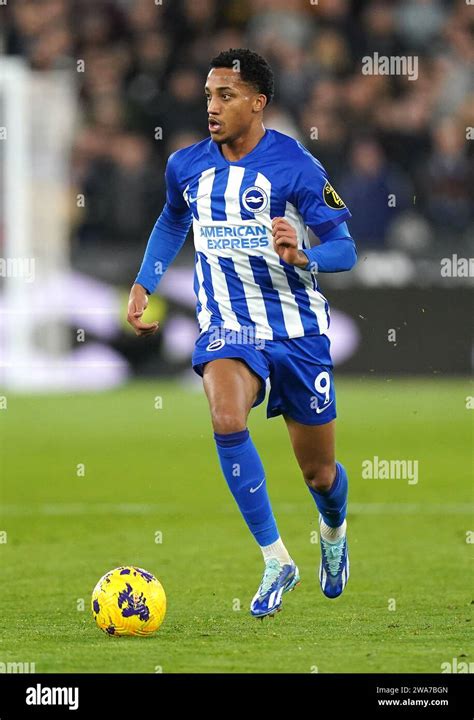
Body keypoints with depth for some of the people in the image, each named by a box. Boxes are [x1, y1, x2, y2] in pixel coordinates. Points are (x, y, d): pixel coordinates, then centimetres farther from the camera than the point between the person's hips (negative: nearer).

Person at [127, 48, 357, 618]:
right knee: (227, 417, -31)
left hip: (298, 329, -2)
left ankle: (333, 530, 47)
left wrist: (302, 255, -33)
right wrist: (143, 285, 16)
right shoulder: (186, 166, 1)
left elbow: (344, 247, -12)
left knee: (319, 473, 9)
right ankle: (275, 561, -21)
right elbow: (172, 221, 24)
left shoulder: (295, 166, -13)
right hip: (227, 326, 2)